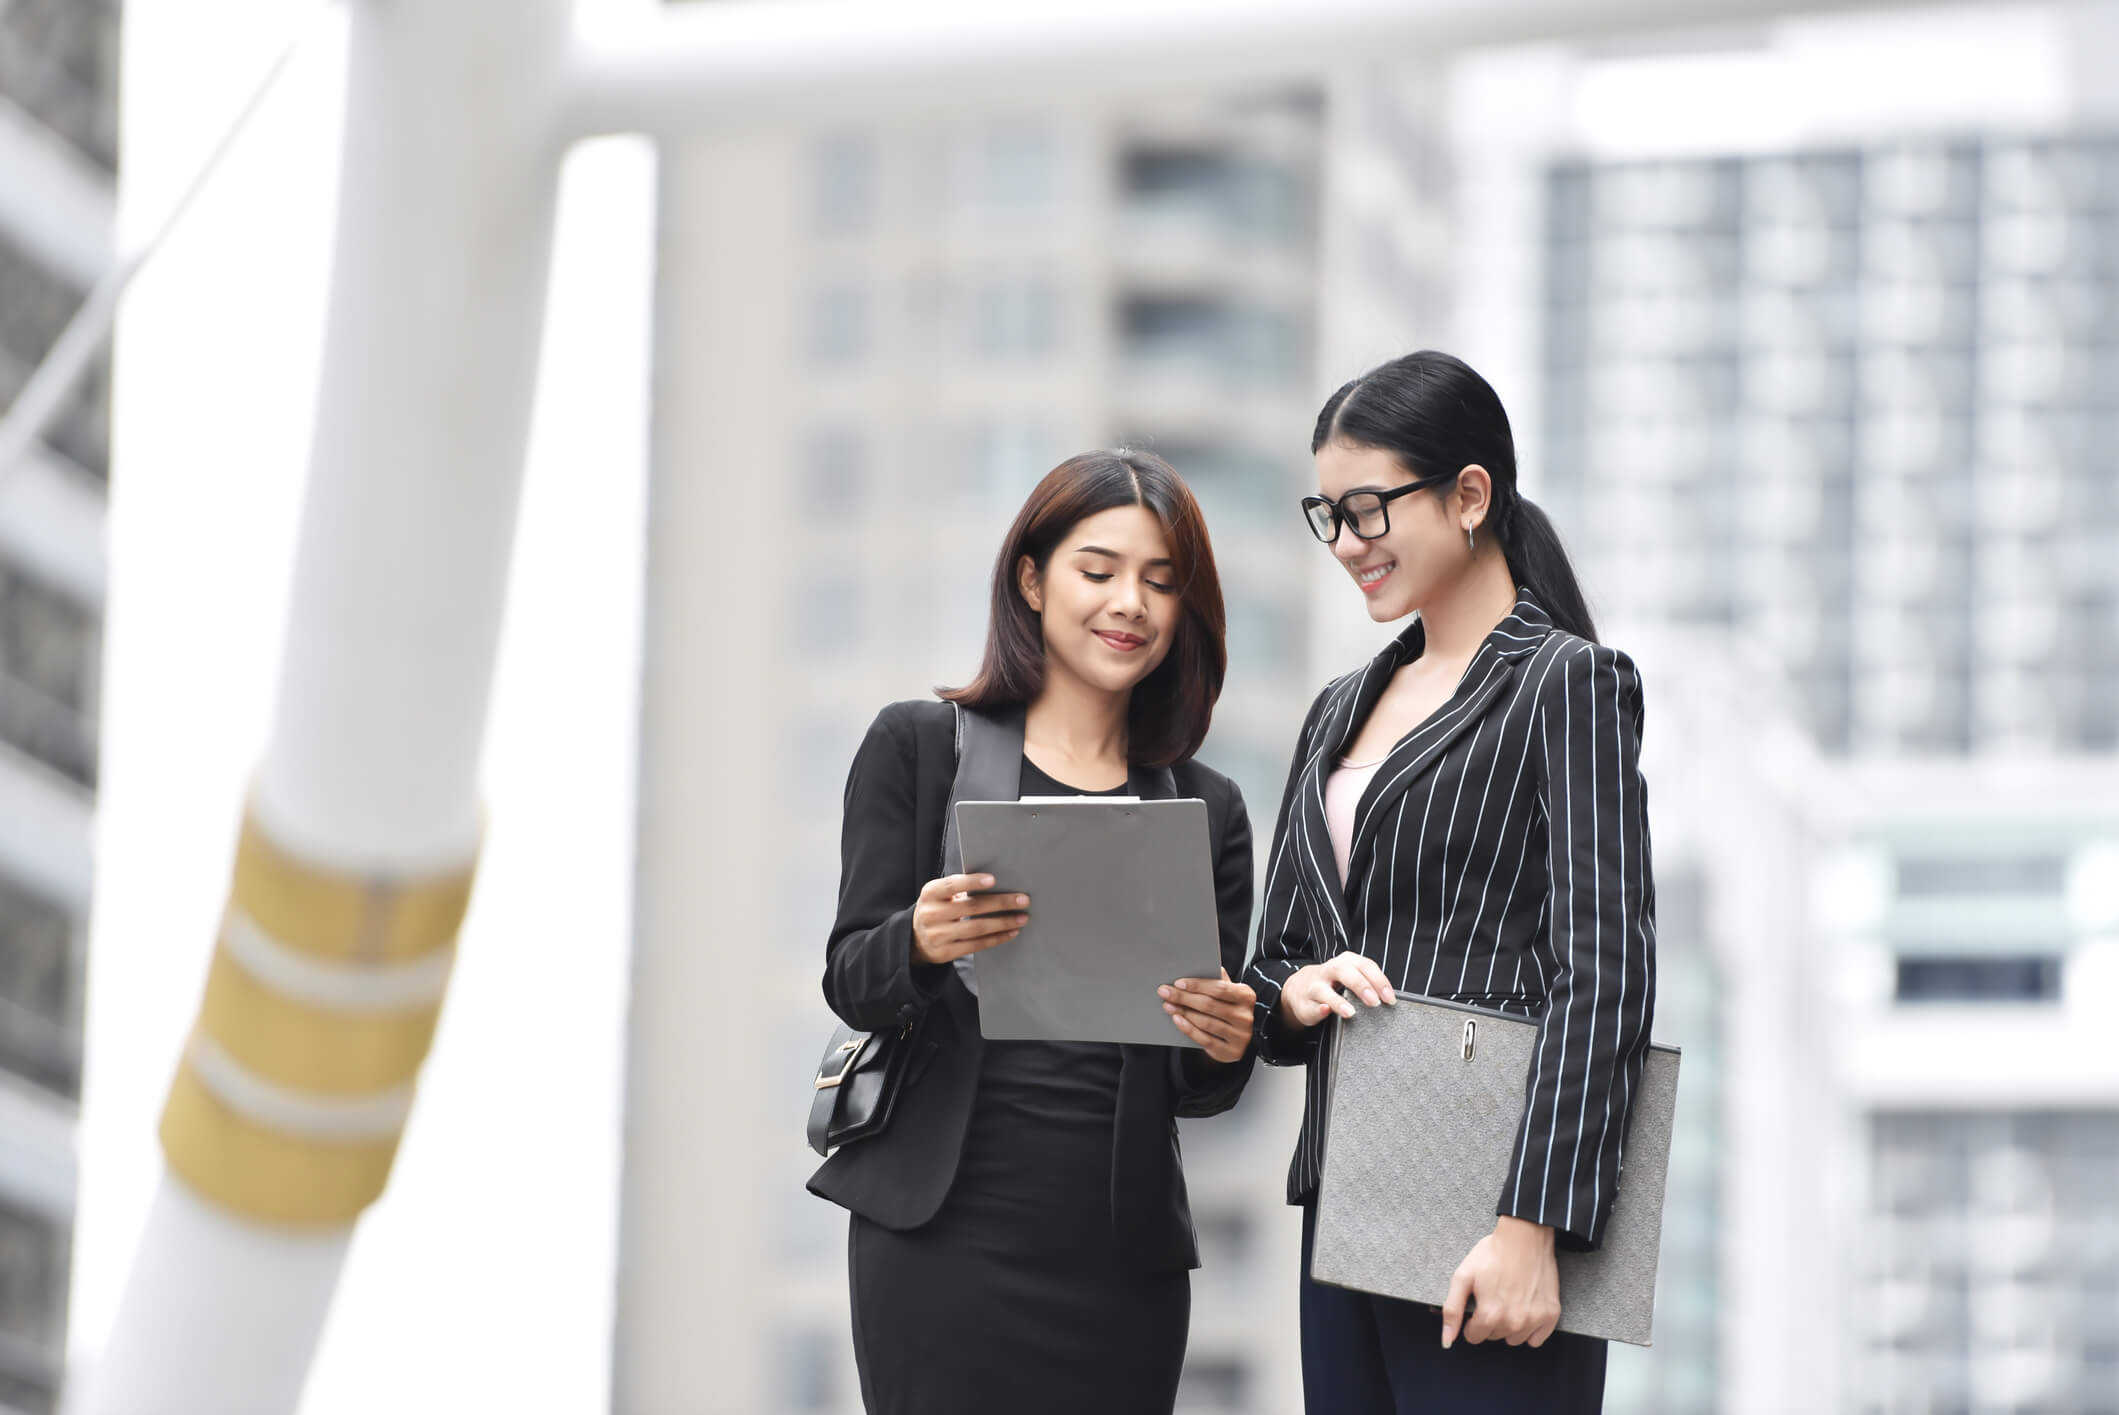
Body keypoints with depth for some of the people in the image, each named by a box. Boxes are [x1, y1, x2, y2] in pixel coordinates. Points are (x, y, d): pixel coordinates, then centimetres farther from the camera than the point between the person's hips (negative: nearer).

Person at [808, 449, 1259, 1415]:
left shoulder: (1208, 811, 13)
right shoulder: (918, 747, 5)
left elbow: (1197, 1091, 13)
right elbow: (851, 984, 1)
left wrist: (1223, 1051, -11)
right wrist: (922, 944, -21)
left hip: (1123, 1250, 3)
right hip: (947, 1227, -3)